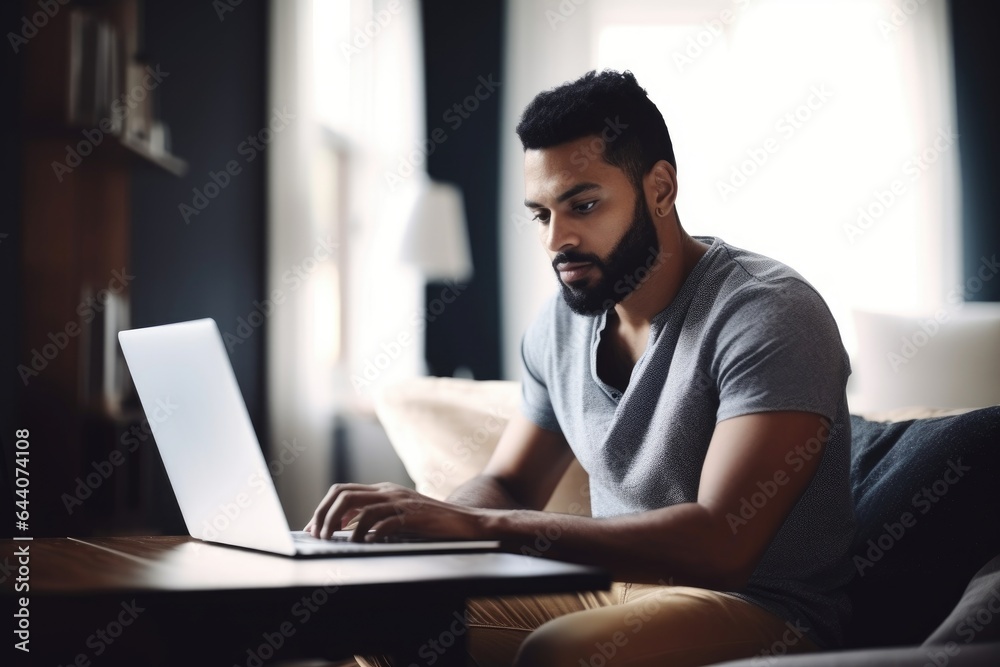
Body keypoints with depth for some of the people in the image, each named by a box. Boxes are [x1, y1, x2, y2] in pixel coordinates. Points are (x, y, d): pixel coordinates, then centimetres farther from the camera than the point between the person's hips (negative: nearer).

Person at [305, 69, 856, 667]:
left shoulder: (768, 313, -19)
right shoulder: (561, 325, 4)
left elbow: (721, 541, -29)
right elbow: (508, 486, 13)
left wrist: (475, 523, -32)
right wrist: (423, 517, -13)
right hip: (609, 592, 7)